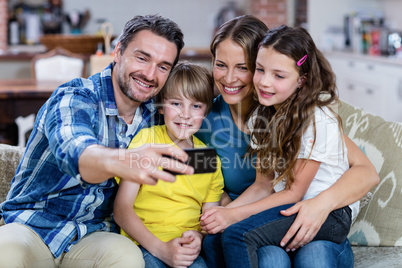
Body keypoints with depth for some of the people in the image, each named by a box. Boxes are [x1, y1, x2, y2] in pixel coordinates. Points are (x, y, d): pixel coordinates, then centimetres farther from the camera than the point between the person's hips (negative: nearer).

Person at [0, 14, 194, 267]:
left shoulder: (153, 116, 4)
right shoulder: (73, 98, -14)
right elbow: (75, 153, -36)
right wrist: (119, 162, -59)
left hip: (94, 236, 4)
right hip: (32, 226, -4)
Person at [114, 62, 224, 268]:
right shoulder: (146, 139, 2)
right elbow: (122, 209, -3)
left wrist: (198, 237, -7)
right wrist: (160, 248, -14)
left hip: (187, 249, 2)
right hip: (143, 243, -2)